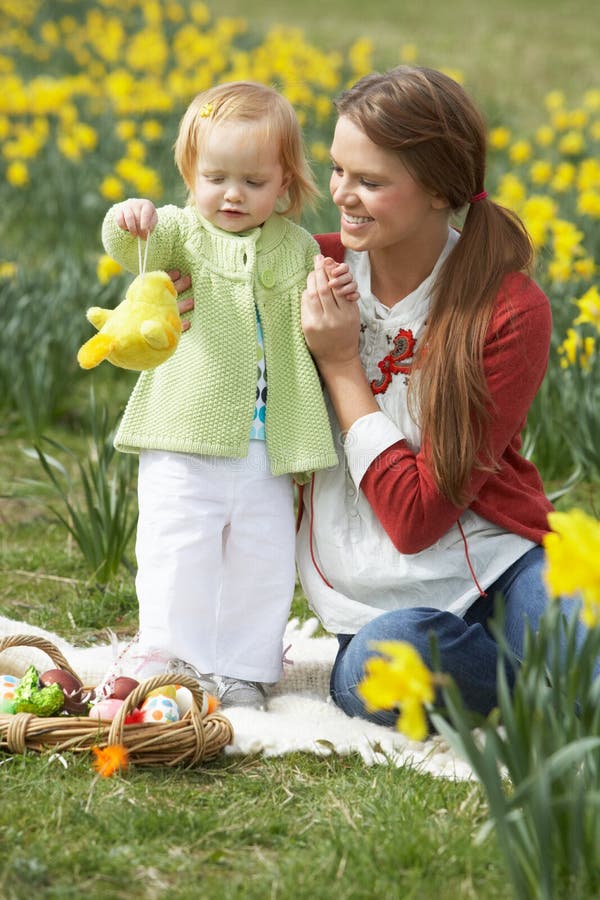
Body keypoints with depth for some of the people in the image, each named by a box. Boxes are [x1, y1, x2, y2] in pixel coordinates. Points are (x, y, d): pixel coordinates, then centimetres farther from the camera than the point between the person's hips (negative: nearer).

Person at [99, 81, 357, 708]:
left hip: (267, 448, 3)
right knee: (177, 552, -5)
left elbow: (312, 337, 15)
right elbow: (128, 247, -20)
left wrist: (334, 303, -7)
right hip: (186, 441, -3)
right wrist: (129, 220, -43)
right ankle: (171, 658, 7)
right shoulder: (182, 233, 0)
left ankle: (242, 669, 20)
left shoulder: (298, 249, 9)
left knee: (263, 561, 8)